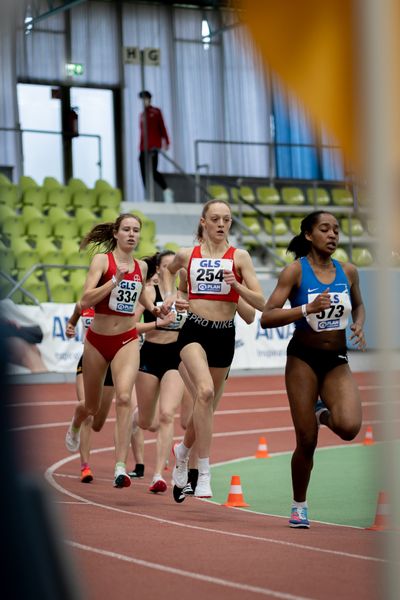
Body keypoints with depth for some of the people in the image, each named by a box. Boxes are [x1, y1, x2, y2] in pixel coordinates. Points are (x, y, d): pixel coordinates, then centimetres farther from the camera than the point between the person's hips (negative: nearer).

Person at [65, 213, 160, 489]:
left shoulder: (141, 266, 5)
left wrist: (153, 308, 9)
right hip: (97, 340, -2)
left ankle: (121, 466, -25)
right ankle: (75, 427, 54)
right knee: (92, 407, 15)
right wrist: (115, 280, -28)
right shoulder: (102, 260, -9)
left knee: (124, 397, -23)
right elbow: (86, 300, -21)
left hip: (127, 341, 2)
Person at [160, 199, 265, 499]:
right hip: (194, 331, -2)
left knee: (206, 403, 14)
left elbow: (260, 302, -3)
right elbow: (169, 270, 29)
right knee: (205, 392, -27)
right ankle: (204, 474, -24)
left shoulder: (239, 257, 0)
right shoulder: (187, 255, 4)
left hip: (225, 335, 2)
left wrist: (236, 285, -20)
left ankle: (183, 449, 46)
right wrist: (170, 294, 12)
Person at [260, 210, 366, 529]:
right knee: (307, 442, 0)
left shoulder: (348, 272, 3)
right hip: (303, 359, -3)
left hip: (337, 361, 3)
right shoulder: (295, 271, -9)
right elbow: (267, 317, -15)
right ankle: (299, 506, 23)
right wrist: (307, 309, -26)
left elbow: (358, 305, 23)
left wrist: (359, 325, 1)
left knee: (349, 427, -22)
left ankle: (324, 413, 15)